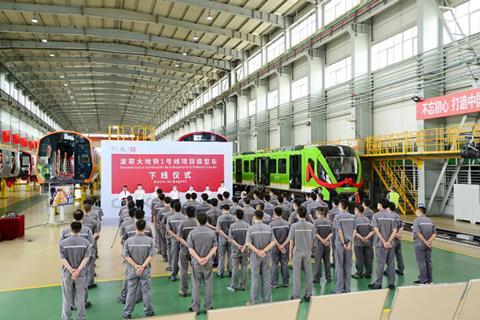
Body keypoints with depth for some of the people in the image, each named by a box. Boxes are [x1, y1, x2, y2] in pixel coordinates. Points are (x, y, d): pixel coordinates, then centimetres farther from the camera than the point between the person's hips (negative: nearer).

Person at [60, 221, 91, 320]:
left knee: (67, 299, 14)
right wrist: (77, 271, -16)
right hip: (81, 274, 1)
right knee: (80, 298, 14)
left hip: (67, 274, -1)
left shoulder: (63, 242, -10)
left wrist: (71, 270, -14)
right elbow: (86, 258, -14)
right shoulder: (86, 242, -8)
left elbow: (63, 259, -13)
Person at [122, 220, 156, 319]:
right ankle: (148, 312, 22)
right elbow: (151, 256, -14)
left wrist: (136, 266, -10)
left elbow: (126, 256, -9)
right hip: (145, 271, -1)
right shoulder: (150, 240, -9)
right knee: (146, 291, 12)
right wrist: (142, 266, -14)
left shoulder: (129, 240, -7)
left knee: (131, 292, 11)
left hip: (132, 271, 1)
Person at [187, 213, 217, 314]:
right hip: (208, 262, 1)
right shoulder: (212, 232, -4)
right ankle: (208, 307, 20)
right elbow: (214, 248, -6)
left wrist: (198, 259, -11)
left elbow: (190, 249, -10)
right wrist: (207, 258, -10)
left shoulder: (192, 233, -9)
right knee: (208, 284, 12)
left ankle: (195, 307, 16)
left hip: (196, 262, -1)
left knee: (195, 284, 9)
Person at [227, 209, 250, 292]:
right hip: (245, 250, 2)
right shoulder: (247, 225, -4)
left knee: (235, 268, 5)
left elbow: (230, 239, -12)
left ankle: (233, 286, 11)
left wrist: (238, 245, -13)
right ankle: (243, 286, 14)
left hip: (235, 250, -1)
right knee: (244, 267, 8)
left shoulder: (232, 225, -9)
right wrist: (244, 246, -12)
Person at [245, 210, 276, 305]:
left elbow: (248, 243, -17)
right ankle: (267, 300, 19)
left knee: (255, 279, 5)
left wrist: (257, 251, -15)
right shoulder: (268, 228, -1)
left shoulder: (251, 228, -10)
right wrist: (264, 250, -12)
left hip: (255, 256, -3)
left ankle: (254, 301, 12)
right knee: (266, 278, 12)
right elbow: (273, 242, -5)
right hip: (266, 256, 3)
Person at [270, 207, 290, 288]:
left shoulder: (272, 224, -10)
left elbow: (272, 237, -14)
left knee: (275, 264, 5)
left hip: (275, 247, -3)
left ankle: (274, 283, 9)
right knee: (284, 264, 10)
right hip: (285, 247, 3)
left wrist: (279, 246, -9)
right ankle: (285, 282, 16)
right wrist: (283, 245, -1)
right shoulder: (287, 223, 0)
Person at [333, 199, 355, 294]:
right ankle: (347, 289, 16)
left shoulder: (337, 216, -8)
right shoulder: (352, 217, 5)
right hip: (349, 244, 4)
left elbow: (339, 231, -13)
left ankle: (339, 289, 6)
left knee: (339, 267, 3)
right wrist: (350, 243, -5)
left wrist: (343, 243, -10)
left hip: (340, 244, -4)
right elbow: (353, 231, -1)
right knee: (348, 267, 11)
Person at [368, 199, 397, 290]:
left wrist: (384, 242, -13)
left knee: (380, 264, 2)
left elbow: (376, 230, -15)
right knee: (391, 263, 11)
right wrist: (388, 242, -8)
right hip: (390, 244, 4)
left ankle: (378, 284, 8)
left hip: (380, 244, -4)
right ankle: (391, 283, 18)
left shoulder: (376, 215, -7)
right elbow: (394, 231, -2)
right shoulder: (392, 216, 6)